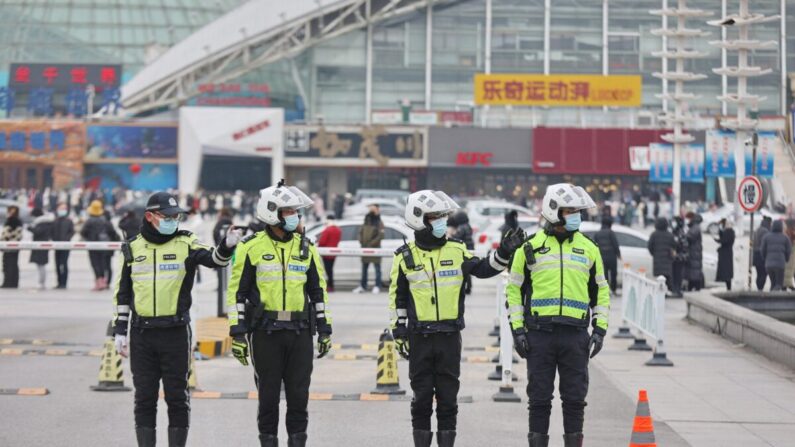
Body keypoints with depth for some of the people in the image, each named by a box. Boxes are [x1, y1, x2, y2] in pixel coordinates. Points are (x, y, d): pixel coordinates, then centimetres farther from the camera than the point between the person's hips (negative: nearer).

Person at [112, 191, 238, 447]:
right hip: (141, 334, 2)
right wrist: (120, 330, 9)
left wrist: (227, 247, -38)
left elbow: (213, 260, -16)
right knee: (144, 397, 6)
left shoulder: (186, 243, 2)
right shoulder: (133, 248, 8)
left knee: (177, 395, 2)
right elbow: (122, 292, 13)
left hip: (176, 332, -2)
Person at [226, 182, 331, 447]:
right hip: (265, 332, -3)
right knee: (268, 393, 3)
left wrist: (325, 330, 10)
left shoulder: (305, 248, 9)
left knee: (299, 393, 4)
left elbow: (318, 291, 14)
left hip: (300, 331, 3)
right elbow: (237, 292, -2)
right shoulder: (251, 248, -3)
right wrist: (237, 333, -8)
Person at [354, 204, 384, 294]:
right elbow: (360, 232, 17)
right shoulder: (366, 221, 14)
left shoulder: (379, 223, -4)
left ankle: (377, 287, -2)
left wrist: (371, 244, -18)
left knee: (377, 268, -3)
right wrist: (361, 242, 0)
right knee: (364, 268, 10)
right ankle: (362, 286, 16)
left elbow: (380, 235, -13)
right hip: (365, 248, 6)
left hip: (375, 248, -6)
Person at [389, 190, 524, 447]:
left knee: (448, 395, 5)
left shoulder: (456, 251, 4)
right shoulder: (405, 258, 0)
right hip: (419, 337, -1)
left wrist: (504, 252, -16)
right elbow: (398, 299, 6)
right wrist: (399, 332, 4)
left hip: (449, 336, 1)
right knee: (422, 395, 4)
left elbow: (483, 269, -1)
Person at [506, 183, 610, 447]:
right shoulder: (531, 248, 4)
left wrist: (599, 330, 5)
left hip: (575, 335, 1)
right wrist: (517, 331, -2)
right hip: (539, 334, -1)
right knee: (539, 398, 2)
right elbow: (515, 291, 7)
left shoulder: (588, 249, 9)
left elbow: (601, 292, 14)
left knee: (575, 398, 3)